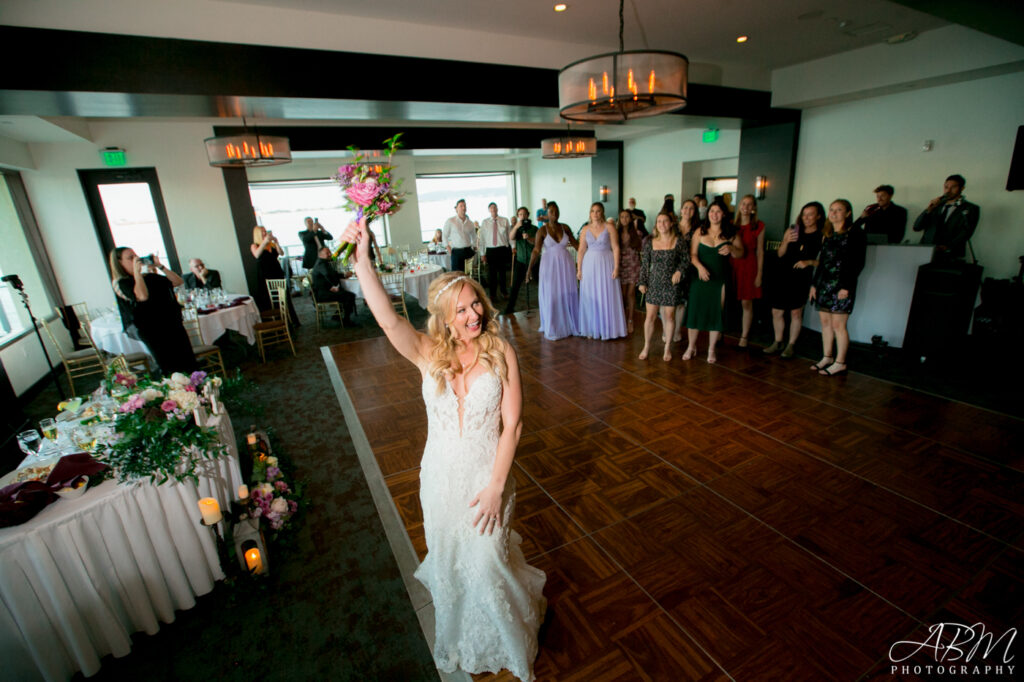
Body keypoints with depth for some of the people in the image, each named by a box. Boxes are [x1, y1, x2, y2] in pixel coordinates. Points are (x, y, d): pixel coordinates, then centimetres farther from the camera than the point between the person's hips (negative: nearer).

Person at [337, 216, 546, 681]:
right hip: (441, 476, 2)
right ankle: (460, 641, 54)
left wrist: (496, 485, -14)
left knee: (487, 561, 12)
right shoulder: (429, 354, -11)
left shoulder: (501, 353, -15)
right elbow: (388, 319, -30)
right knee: (448, 559, 21)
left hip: (487, 475, -2)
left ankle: (508, 641, 49)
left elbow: (512, 425, -13)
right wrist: (361, 262, -42)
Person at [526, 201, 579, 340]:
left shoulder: (565, 227, 4)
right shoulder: (542, 230, -5)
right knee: (551, 296, 2)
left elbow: (575, 243, 11)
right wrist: (530, 268, -15)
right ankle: (553, 329, 15)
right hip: (550, 264, -3)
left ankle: (569, 325, 23)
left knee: (568, 294, 8)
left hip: (566, 264, 3)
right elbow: (536, 250, -8)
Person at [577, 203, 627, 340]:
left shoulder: (609, 227, -2)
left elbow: (615, 248, -5)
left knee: (606, 296, 2)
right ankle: (592, 329, 17)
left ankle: (607, 329, 14)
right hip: (590, 264, 3)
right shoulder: (585, 229, 6)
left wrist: (616, 267, -12)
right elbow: (581, 250, 6)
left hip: (606, 263, -2)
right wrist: (579, 269, 2)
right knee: (590, 297, 6)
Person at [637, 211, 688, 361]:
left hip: (672, 284, -1)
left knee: (669, 316, 6)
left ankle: (668, 347, 22)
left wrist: (679, 270, -14)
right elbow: (644, 264, 5)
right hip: (654, 284, 1)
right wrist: (642, 282, 1)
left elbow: (686, 260, 5)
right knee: (650, 316, 1)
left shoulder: (678, 241, -2)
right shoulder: (649, 242, 1)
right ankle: (646, 346, 18)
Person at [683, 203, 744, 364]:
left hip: (720, 280, 0)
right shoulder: (700, 231, 4)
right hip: (700, 278, 0)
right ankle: (691, 347, 18)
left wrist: (731, 249, -15)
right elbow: (693, 254, 0)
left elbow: (741, 254, 6)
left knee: (716, 313, 4)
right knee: (694, 311, 1)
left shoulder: (731, 233, 4)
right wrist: (699, 266, -18)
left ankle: (711, 350, 18)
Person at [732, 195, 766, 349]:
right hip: (732, 265, 2)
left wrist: (759, 273, -2)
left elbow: (760, 251, 2)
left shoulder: (758, 226, 2)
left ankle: (744, 338, 10)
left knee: (747, 303, 1)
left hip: (749, 265, -2)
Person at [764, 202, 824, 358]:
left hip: (801, 279, -3)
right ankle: (777, 343, 22)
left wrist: (809, 262, -18)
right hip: (782, 276, 4)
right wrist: (786, 241, -6)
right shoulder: (792, 231, 9)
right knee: (776, 311, 6)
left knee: (796, 312, 2)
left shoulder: (822, 236, -2)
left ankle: (791, 345, 16)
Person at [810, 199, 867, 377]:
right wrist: (815, 284, 13)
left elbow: (858, 263, -9)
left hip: (841, 285, -6)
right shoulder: (827, 234, 15)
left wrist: (846, 287, -17)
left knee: (838, 324, -5)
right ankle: (827, 358, 19)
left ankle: (840, 363, 3)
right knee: (825, 322, 9)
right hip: (824, 283, 7)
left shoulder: (856, 234, -4)